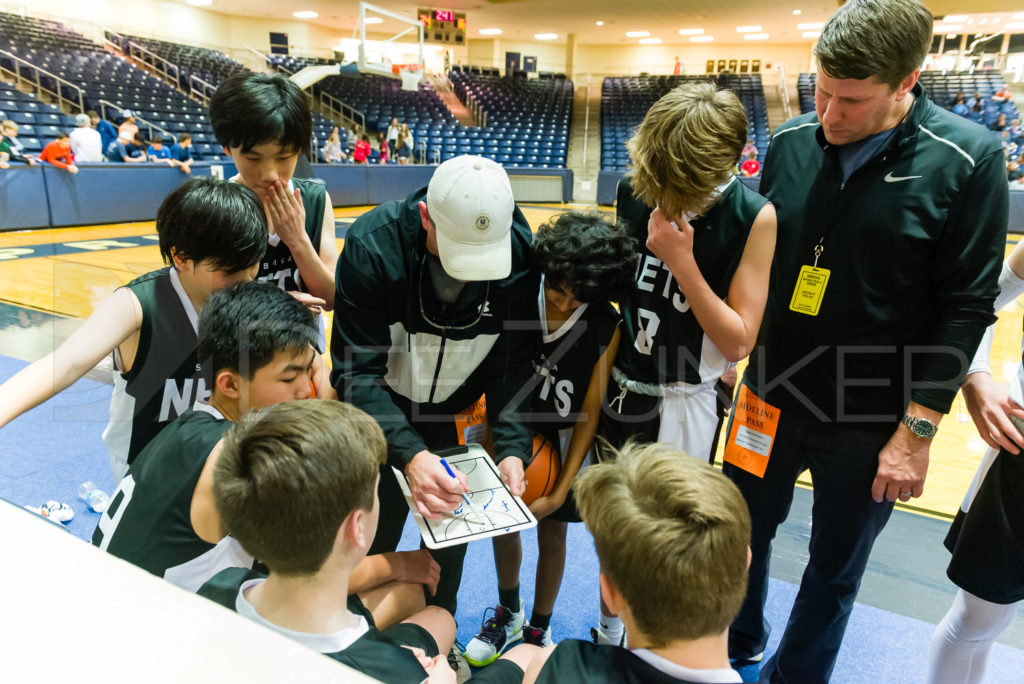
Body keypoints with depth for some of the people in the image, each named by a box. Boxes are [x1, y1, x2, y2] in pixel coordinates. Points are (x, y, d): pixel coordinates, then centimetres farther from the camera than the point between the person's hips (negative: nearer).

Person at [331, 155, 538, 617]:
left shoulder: (520, 252, -21)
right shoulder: (372, 245, -28)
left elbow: (512, 364, -13)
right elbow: (357, 371, -28)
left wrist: (513, 447, -26)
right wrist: (410, 454, -40)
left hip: (459, 422, 3)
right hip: (382, 415, -2)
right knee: (373, 540, 8)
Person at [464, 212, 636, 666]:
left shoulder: (605, 326, -20)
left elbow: (590, 412, -14)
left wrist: (561, 490, -12)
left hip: (562, 440, -1)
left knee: (552, 531, 13)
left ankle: (539, 630, 38)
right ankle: (509, 614, 44)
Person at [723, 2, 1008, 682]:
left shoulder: (967, 160, -13)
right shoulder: (791, 141, -3)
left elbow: (966, 307, -11)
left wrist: (918, 428, -13)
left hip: (869, 421, -3)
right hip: (770, 396, 4)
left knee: (834, 571, 16)